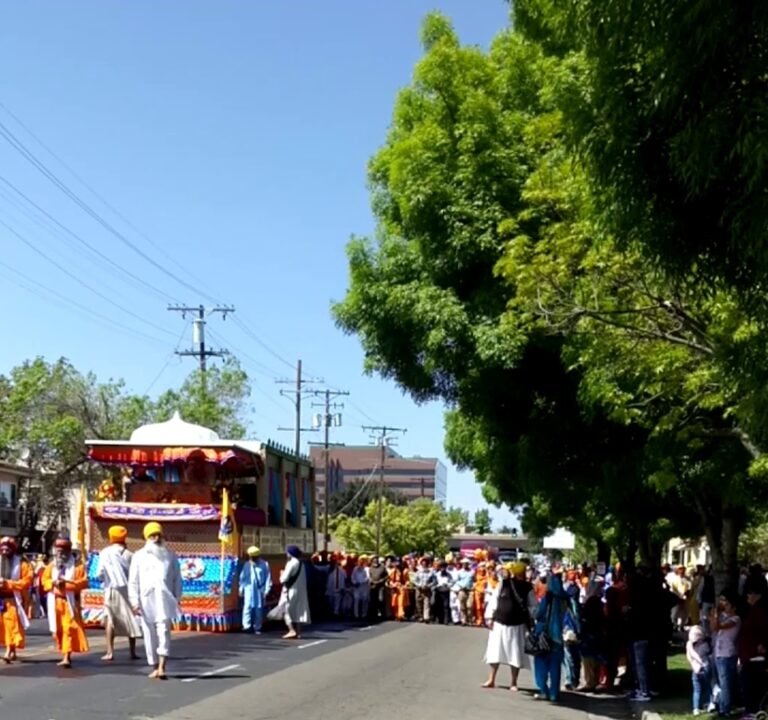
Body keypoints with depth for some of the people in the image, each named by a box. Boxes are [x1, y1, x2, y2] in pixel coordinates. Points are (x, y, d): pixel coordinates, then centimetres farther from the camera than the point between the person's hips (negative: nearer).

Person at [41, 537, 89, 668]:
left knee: (69, 628, -12)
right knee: (58, 629, 9)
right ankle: (65, 654, 24)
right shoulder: (51, 566, 12)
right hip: (55, 602, 5)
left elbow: (83, 582, -11)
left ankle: (67, 657, -16)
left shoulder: (77, 566, -3)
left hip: (69, 602, -5)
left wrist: (67, 582, -19)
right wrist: (53, 583, -11)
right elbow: (44, 581, 10)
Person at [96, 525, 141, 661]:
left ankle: (110, 652, -4)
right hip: (127, 589, 1)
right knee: (130, 619, 10)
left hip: (112, 589, -1)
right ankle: (132, 652, 13)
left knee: (110, 619, 4)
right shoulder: (128, 554, -1)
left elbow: (100, 573, -7)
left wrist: (105, 579, 12)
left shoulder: (105, 553, -5)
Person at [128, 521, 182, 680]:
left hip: (165, 600, -1)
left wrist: (177, 598, 5)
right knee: (149, 635, 5)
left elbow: (177, 579, 12)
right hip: (146, 601, 1)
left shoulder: (170, 555, 10)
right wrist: (134, 601, -5)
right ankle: (155, 668, 16)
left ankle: (162, 668, -20)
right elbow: (133, 581, 3)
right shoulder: (139, 556, 7)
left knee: (163, 632, -14)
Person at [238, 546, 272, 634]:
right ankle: (247, 625, -16)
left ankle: (257, 628, 12)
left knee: (259, 610, 5)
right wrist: (241, 589, 8)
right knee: (247, 607, -13)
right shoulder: (247, 565, 5)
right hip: (249, 589, 0)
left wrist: (266, 590, -3)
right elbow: (242, 577, 11)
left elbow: (268, 578, 0)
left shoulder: (264, 564, 0)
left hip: (259, 590, 0)